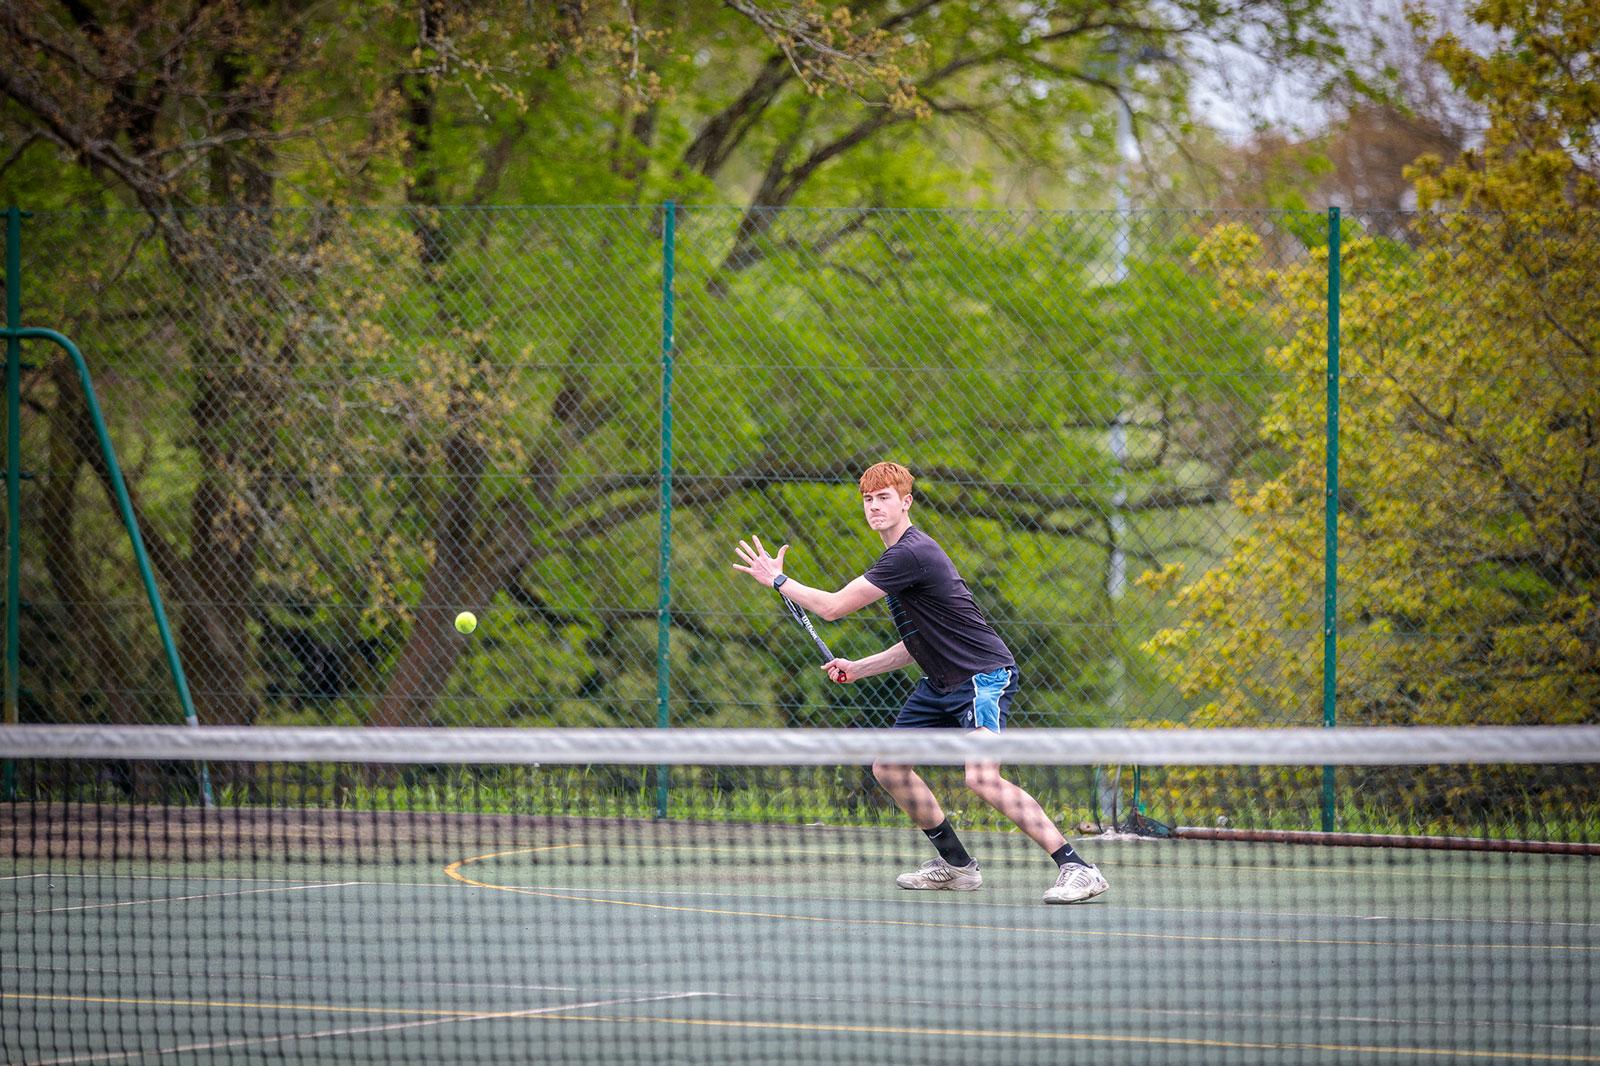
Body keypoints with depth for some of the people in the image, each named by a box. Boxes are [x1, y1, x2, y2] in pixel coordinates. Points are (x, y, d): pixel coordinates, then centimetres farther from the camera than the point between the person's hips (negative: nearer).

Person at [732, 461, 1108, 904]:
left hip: (984, 674, -11)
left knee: (982, 779, -26)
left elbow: (833, 606, -15)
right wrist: (857, 668, 16)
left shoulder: (910, 555, -19)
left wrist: (778, 580, -1)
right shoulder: (900, 554, 14)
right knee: (889, 767, 10)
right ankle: (956, 864, 21)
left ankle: (1077, 869, -26)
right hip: (942, 683, 11)